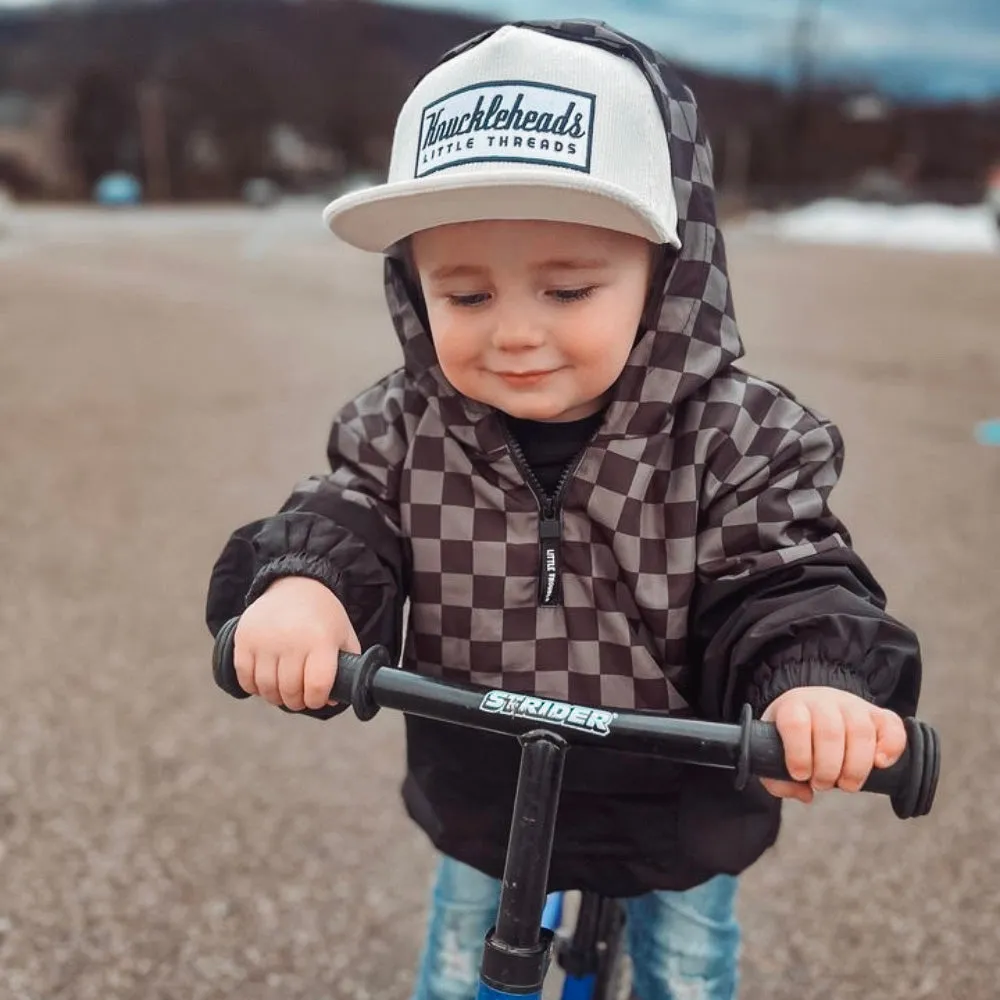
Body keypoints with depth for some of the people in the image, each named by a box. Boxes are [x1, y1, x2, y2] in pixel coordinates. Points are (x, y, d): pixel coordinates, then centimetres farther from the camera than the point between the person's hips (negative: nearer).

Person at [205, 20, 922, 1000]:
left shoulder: (736, 440, -24)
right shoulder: (401, 434, -17)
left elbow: (781, 587, -25)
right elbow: (344, 522, -19)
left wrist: (813, 686, -48)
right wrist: (300, 586, -43)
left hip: (677, 816, -1)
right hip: (479, 810, 2)